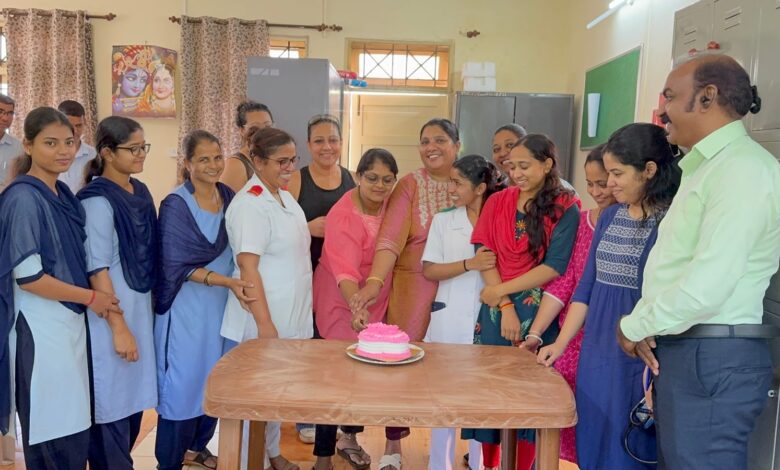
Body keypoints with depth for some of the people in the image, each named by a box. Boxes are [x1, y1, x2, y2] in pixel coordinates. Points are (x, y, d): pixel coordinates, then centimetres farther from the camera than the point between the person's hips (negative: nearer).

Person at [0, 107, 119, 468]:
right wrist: (91, 297, -11)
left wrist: (87, 299, 11)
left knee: (69, 427, 16)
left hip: (69, 322, 8)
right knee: (59, 438, 0)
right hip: (41, 328, -8)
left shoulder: (63, 194, 9)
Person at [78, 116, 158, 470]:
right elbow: (96, 269, -18)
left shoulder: (140, 191, 7)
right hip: (111, 315, -8)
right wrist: (119, 328, -17)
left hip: (140, 308, 8)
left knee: (134, 397, 17)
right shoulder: (97, 200, -16)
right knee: (111, 402, 4)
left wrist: (135, 318, 16)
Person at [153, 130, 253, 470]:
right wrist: (224, 280, -26)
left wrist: (232, 286, 1)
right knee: (183, 383, 2)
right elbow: (178, 267, -17)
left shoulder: (229, 197, 4)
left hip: (222, 304, 6)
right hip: (187, 308, -6)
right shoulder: (176, 205, -14)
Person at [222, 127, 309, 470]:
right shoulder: (250, 204, -18)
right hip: (264, 318, -8)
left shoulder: (285, 196, 8)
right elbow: (247, 268, -22)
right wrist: (265, 324, -22)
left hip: (292, 314, 8)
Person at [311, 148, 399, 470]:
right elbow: (345, 270, -35)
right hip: (343, 303, -6)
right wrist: (357, 308, -51)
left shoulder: (390, 203, -3)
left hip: (377, 300, 6)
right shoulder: (343, 216, -24)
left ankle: (350, 437, 35)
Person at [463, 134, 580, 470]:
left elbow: (554, 267, -10)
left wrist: (502, 290, -11)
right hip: (496, 310, 3)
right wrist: (505, 306, -11)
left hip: (537, 312, -3)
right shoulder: (497, 202, 7)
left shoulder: (565, 209, -3)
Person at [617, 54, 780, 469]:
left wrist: (635, 326, -10)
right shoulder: (707, 166, 17)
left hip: (713, 359, -9)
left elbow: (708, 284, -25)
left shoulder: (743, 168, -16)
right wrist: (642, 323, 1)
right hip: (682, 354, 9)